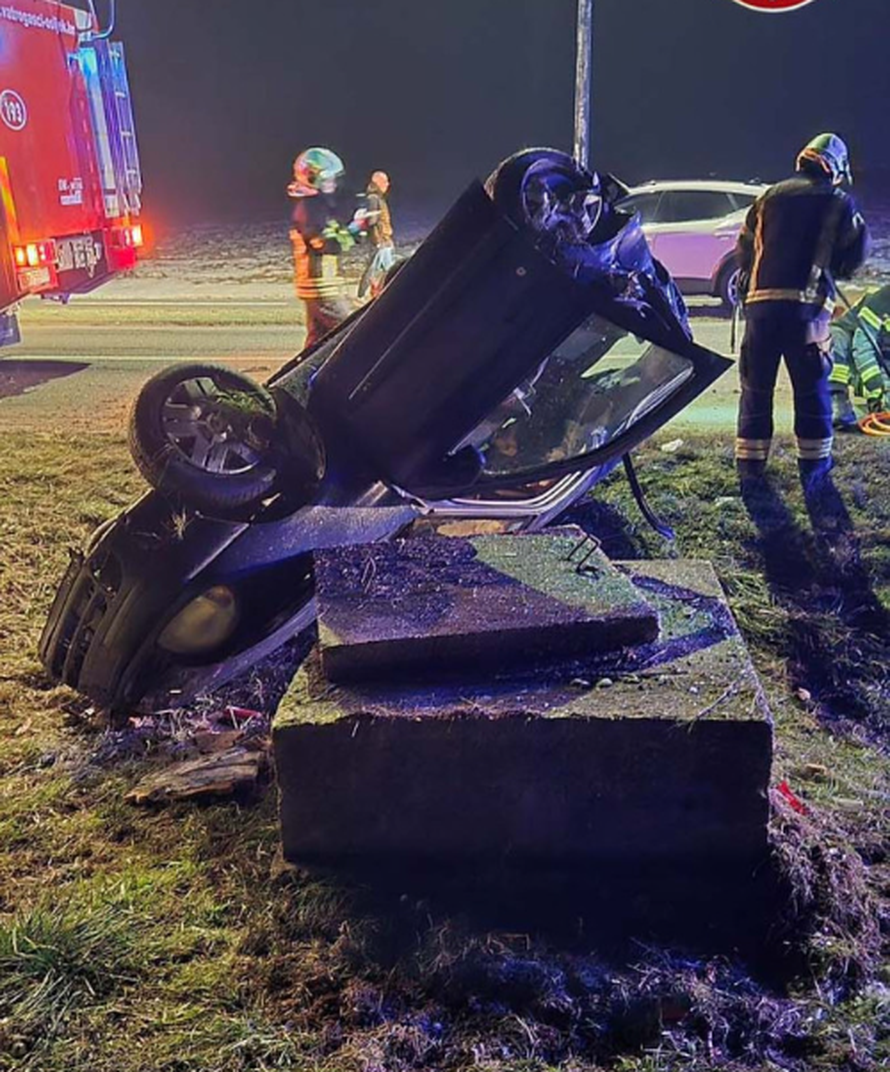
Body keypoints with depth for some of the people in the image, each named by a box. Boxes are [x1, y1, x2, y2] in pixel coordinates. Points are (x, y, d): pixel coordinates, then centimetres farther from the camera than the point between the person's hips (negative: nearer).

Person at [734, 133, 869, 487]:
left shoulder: (771, 196, 13)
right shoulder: (840, 204, 5)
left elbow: (744, 249, 14)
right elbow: (853, 258, 6)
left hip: (760, 302, 2)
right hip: (807, 307, -2)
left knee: (756, 387, 11)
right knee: (811, 390, 8)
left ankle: (750, 461, 15)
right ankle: (813, 465, 15)